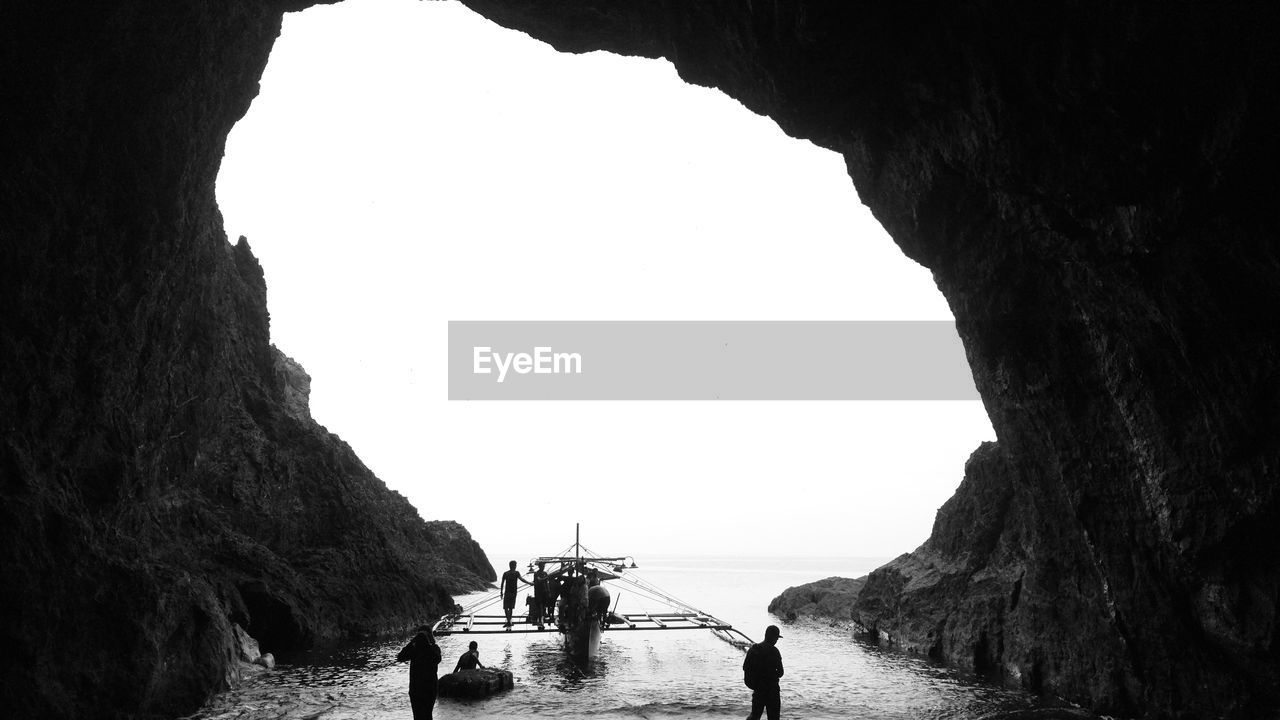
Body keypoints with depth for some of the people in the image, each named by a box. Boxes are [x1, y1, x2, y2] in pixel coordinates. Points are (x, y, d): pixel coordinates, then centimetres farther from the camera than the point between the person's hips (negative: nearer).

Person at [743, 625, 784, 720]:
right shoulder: (773, 651, -16)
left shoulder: (753, 649, 2)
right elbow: (780, 672, -13)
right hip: (771, 689, -5)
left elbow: (745, 667, 8)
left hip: (757, 689, 5)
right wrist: (773, 675, 6)